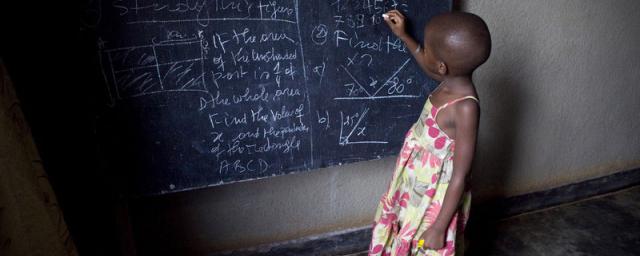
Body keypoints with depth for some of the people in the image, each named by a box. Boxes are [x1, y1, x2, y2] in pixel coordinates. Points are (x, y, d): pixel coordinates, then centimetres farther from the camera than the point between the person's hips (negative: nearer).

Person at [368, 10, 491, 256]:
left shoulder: (465, 108, -32)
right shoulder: (452, 81, -9)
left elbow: (460, 177, -27)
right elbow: (430, 69, 18)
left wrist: (439, 228, -21)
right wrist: (403, 35, 19)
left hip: (435, 199, -8)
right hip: (416, 187, 8)